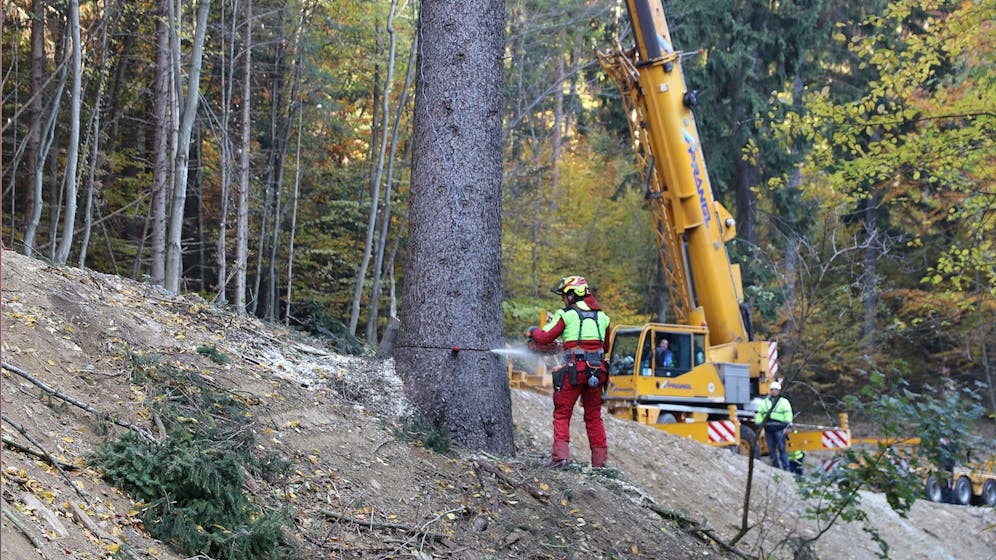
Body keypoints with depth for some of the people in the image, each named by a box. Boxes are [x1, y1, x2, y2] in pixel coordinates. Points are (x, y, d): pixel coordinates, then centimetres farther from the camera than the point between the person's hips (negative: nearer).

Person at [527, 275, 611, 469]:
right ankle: (599, 460, 13)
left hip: (574, 368, -5)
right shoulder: (601, 316, 14)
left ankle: (560, 455, -9)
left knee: (562, 414, 5)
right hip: (597, 370, 5)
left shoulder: (566, 314, -1)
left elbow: (545, 337, -1)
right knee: (594, 416, 15)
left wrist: (532, 331, 18)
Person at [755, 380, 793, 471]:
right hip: (768, 429, 4)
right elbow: (759, 415, 17)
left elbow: (788, 415, -2)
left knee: (781, 448, -8)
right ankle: (776, 468, 10)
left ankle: (786, 468, -6)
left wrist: (786, 427, -11)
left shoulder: (784, 402, 6)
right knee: (771, 450, 4)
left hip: (779, 428, -4)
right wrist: (759, 426, 9)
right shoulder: (764, 402, 18)